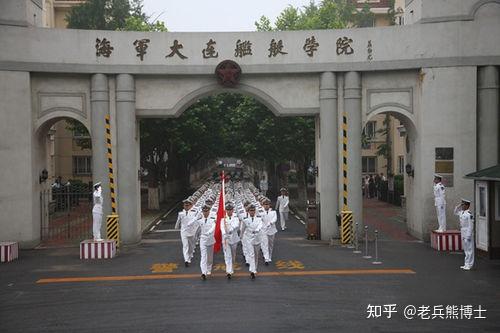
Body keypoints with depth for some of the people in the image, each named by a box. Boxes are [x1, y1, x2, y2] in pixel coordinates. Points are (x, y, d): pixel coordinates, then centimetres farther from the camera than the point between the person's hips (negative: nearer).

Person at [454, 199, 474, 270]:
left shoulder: (469, 214, -17)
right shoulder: (462, 213, 8)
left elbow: (471, 226, -18)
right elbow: (455, 212, 29)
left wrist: (469, 236, -19)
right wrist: (458, 206, 11)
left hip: (468, 233, -9)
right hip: (462, 232, 9)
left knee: (469, 249, -2)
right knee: (465, 249, 14)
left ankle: (469, 265, 3)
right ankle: (466, 264, 22)